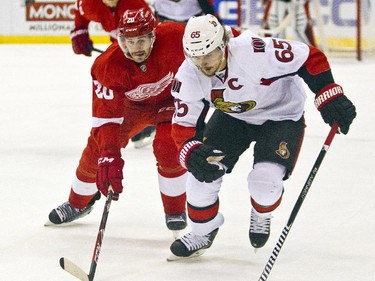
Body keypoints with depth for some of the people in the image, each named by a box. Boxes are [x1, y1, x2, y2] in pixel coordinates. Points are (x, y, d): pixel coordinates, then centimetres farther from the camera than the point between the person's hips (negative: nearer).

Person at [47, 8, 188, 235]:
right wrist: (109, 157, -43)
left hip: (172, 97, -1)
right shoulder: (108, 65, -34)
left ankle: (176, 209, 0)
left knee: (168, 148, -22)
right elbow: (106, 115, -33)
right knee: (98, 148, -2)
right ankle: (78, 203, 23)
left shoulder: (174, 37, -36)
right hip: (130, 103, 1)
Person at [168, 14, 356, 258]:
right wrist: (191, 153, -39)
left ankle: (261, 216, 18)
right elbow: (183, 124, -19)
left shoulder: (255, 51, -38)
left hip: (282, 115, -4)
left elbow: (310, 58, -29)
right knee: (202, 171, -8)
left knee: (265, 181, -20)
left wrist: (330, 96, -33)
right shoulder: (188, 76, -23)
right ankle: (202, 233, 19)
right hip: (232, 116, 4)